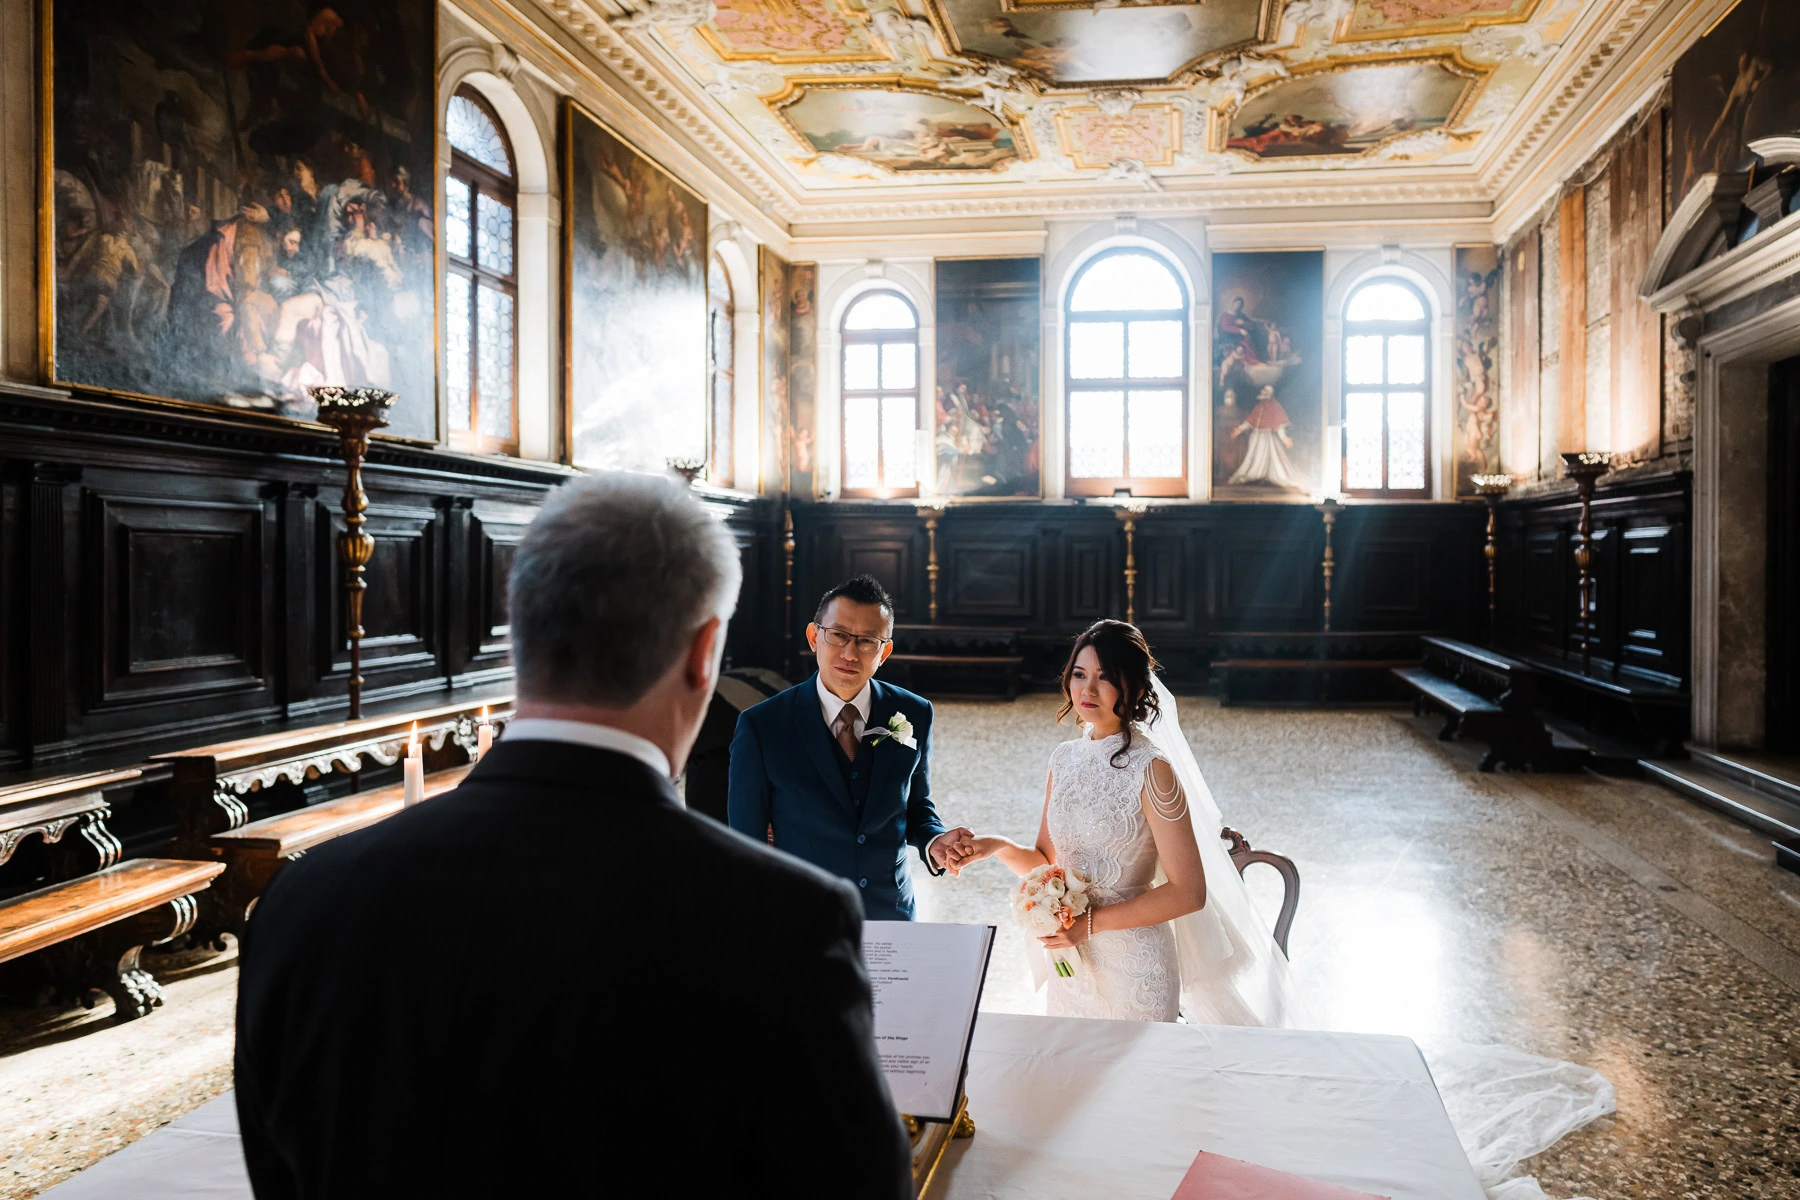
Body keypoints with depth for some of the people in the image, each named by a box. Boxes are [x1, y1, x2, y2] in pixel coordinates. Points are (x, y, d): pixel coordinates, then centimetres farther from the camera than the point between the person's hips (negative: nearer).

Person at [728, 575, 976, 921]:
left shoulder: (914, 716, -6)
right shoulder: (761, 727, -14)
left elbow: (917, 807, 7)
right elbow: (747, 844, -9)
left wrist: (934, 844, -13)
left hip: (892, 917, 3)